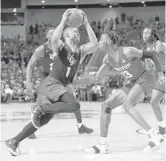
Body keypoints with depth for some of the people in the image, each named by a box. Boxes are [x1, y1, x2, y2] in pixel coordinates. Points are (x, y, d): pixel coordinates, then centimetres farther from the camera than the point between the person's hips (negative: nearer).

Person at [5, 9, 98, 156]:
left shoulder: (81, 51, 12)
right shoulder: (60, 47, -4)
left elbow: (94, 44, -5)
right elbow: (54, 39, -29)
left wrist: (86, 24, -6)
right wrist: (63, 21, -26)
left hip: (64, 86, 7)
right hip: (51, 84, -7)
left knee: (41, 120, 3)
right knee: (74, 105, -28)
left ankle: (14, 142, 11)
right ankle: (39, 109, -14)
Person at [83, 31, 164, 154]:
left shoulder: (127, 52, -20)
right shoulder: (108, 59, 2)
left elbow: (151, 55, -12)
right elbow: (97, 78, 6)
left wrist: (160, 73, -11)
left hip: (145, 79, -8)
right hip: (133, 83, 8)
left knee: (127, 105, -31)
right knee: (106, 105, 1)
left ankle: (154, 135, -30)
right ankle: (102, 145, 3)